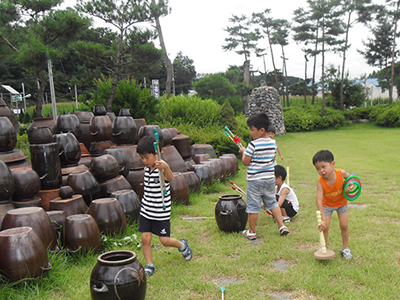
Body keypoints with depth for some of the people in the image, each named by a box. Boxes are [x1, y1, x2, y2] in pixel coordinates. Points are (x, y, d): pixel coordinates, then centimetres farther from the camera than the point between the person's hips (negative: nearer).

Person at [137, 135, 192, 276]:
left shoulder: (162, 168, -19)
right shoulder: (147, 168, 4)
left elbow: (170, 178, -44)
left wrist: (166, 167, -64)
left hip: (161, 212, -6)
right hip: (146, 211, 6)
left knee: (165, 240, 3)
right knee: (145, 238, 1)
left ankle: (182, 245, 33)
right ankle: (149, 265, 18)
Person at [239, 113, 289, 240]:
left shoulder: (253, 145, -18)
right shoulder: (272, 143, 3)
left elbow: (245, 162, -13)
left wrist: (243, 152, 4)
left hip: (255, 179, -6)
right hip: (270, 178, 6)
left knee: (253, 205, 5)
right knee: (272, 202, 21)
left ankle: (251, 232, 15)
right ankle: (282, 226, 20)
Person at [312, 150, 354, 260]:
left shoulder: (341, 173, -30)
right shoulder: (320, 182, -35)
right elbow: (319, 201, -40)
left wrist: (350, 185, -26)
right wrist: (323, 219, -46)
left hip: (341, 202, 1)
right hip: (327, 204, -1)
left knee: (344, 225, 1)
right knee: (325, 226, -5)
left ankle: (345, 248, 24)